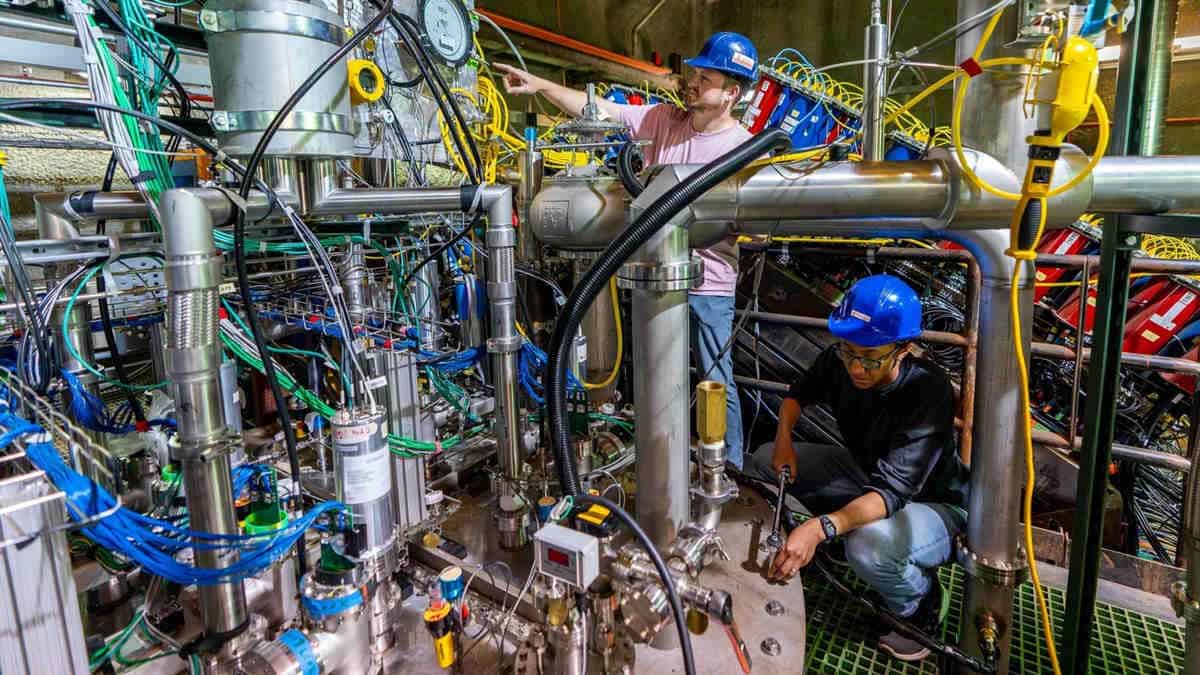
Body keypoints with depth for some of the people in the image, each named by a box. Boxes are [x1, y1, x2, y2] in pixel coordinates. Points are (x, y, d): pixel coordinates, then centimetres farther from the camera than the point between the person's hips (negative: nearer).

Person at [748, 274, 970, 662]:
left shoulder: (929, 393, -34)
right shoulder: (839, 362, -17)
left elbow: (893, 491, -41)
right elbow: (799, 393, 7)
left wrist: (820, 527, -56)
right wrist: (784, 439, -12)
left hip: (930, 503, -6)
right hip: (865, 475, 6)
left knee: (869, 544, -38)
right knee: (764, 461, -6)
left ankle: (920, 604, -3)